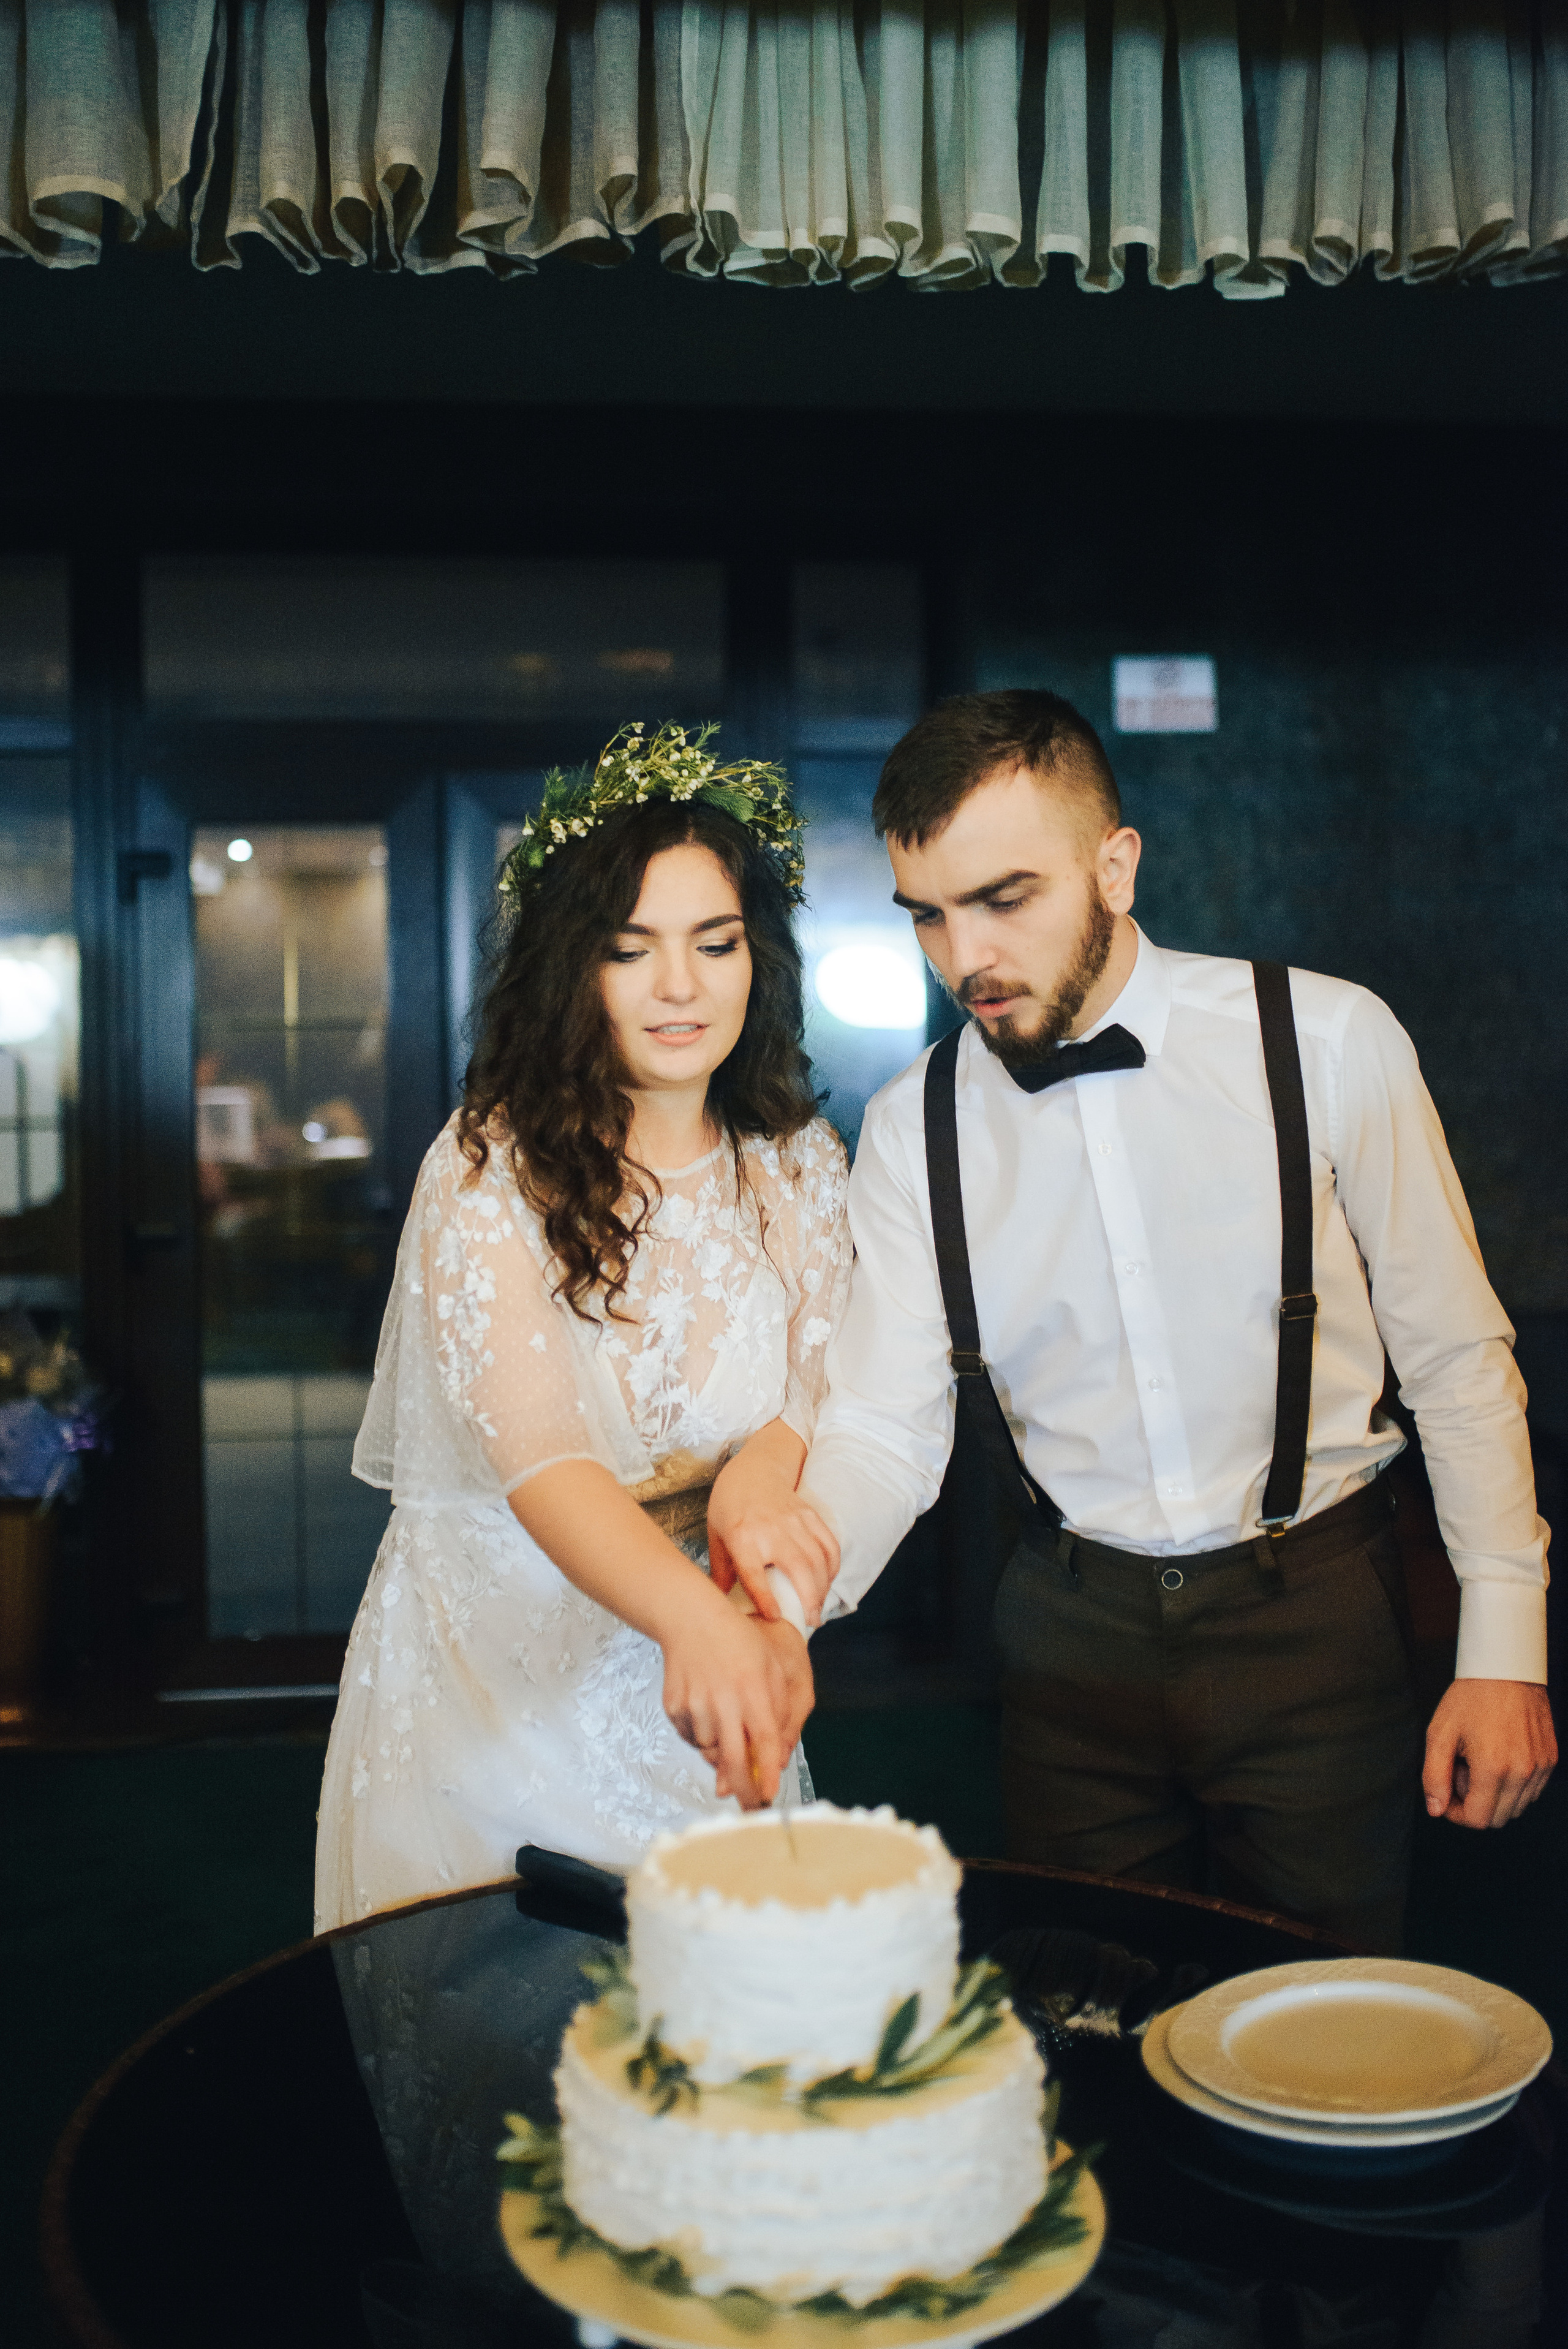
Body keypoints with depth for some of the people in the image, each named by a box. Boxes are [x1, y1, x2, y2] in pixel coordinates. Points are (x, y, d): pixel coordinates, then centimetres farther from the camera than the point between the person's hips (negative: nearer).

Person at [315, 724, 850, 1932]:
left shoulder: (800, 1165, -1)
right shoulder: (488, 1172, -16)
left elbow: (826, 1400, -3)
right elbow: (536, 1457, -28)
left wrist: (771, 1460, -26)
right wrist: (696, 1615, -45)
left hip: (701, 1686, 4)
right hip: (495, 1673, -3)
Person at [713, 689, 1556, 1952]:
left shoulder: (1328, 1041, -11)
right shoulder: (911, 1127, -4)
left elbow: (1457, 1358, -4)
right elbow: (886, 1426, -8)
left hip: (1316, 1609, -2)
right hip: (1075, 1633, 2)